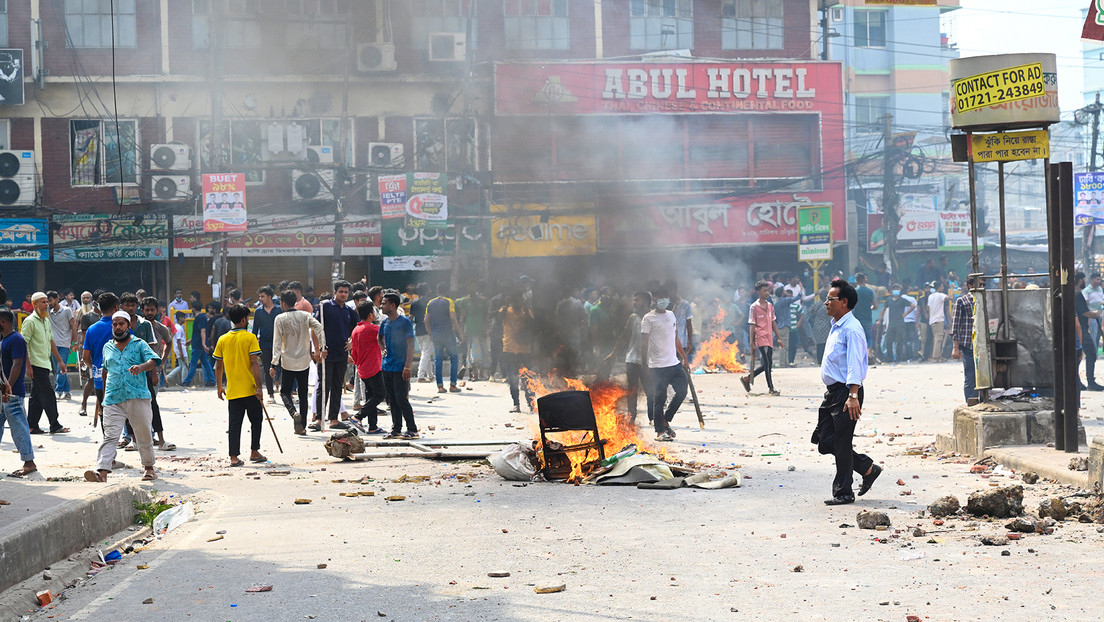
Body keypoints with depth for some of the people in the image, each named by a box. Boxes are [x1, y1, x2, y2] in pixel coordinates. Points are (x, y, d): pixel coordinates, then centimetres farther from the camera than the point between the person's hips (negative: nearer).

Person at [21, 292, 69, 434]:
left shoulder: (46, 320, 15)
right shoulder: (30, 321, -11)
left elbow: (51, 341, 23)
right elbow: (23, 344, -14)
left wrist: (60, 360, 21)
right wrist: (28, 366, -19)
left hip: (45, 364, 9)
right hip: (36, 364, -9)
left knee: (37, 396, 10)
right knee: (48, 395, -7)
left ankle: (32, 426, 15)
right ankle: (55, 425, -3)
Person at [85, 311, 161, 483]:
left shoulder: (139, 344, 5)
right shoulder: (108, 347, 19)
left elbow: (153, 362, -9)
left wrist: (141, 366, -31)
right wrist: (105, 390, 29)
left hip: (137, 397, -3)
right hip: (113, 399, 3)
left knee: (144, 435, 6)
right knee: (110, 436, -9)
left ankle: (149, 468, 23)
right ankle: (102, 472, -20)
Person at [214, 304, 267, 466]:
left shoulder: (223, 340, 5)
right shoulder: (250, 337, -8)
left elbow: (218, 366, 9)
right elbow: (255, 363, -13)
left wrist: (219, 387, 19)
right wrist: (259, 386, -13)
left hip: (232, 390, 3)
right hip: (250, 389, -3)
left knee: (235, 423, 4)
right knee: (256, 420, 13)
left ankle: (234, 457, 0)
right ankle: (254, 452, 16)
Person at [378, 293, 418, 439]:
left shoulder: (405, 322, -10)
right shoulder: (385, 323, 11)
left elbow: (410, 345, -12)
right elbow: (380, 338, 31)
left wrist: (407, 367, -17)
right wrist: (383, 349, 11)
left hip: (400, 368, -7)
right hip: (387, 367, 7)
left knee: (401, 399, -9)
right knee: (392, 400, 9)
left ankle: (413, 430, -2)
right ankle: (396, 430, 16)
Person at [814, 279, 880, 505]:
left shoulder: (851, 329, -15)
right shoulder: (836, 327, 16)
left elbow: (855, 364, -22)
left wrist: (853, 396, -29)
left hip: (846, 393, -10)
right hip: (832, 393, 10)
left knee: (841, 444, -3)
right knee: (825, 442, 10)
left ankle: (843, 492, 8)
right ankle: (868, 468, 22)